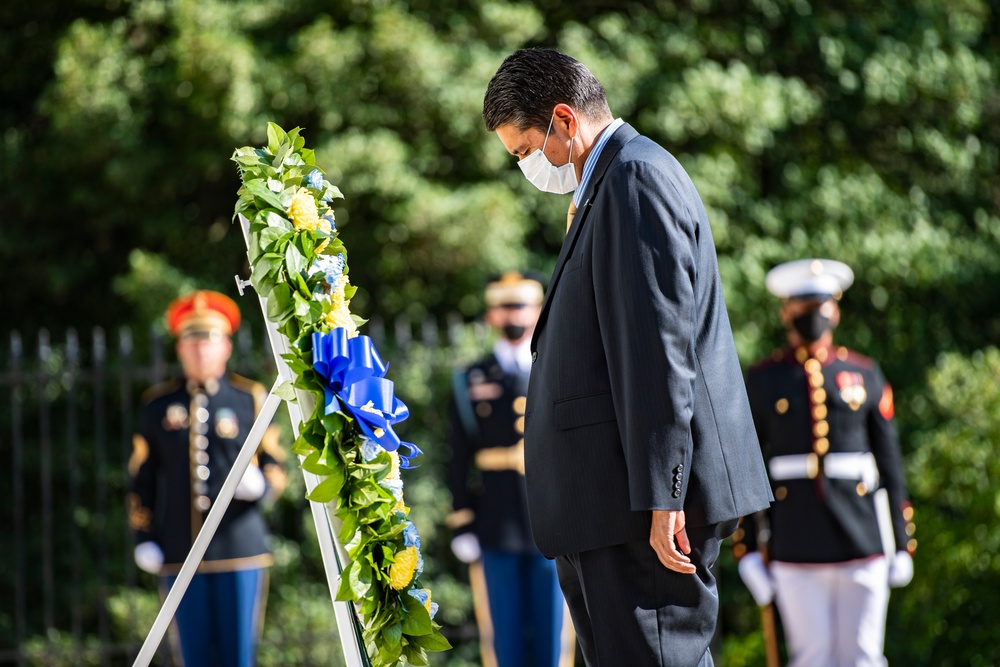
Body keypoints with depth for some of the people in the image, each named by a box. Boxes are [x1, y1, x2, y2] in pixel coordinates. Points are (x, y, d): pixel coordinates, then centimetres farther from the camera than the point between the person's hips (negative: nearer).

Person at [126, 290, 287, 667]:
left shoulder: (250, 399, 7)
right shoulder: (159, 405, 10)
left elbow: (274, 465, 8)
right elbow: (142, 477, 11)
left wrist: (260, 484, -15)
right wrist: (142, 537, 3)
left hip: (239, 548, -1)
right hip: (180, 551, 1)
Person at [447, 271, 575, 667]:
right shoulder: (471, 383, 8)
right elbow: (460, 459, 7)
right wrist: (462, 525, 2)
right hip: (497, 529, 0)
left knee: (553, 634, -1)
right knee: (504, 635, 2)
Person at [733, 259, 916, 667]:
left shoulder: (864, 376, 10)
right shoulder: (762, 381, 7)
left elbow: (890, 462, 11)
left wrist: (902, 542, 8)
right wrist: (746, 549, -1)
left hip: (863, 538, 1)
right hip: (796, 545, -1)